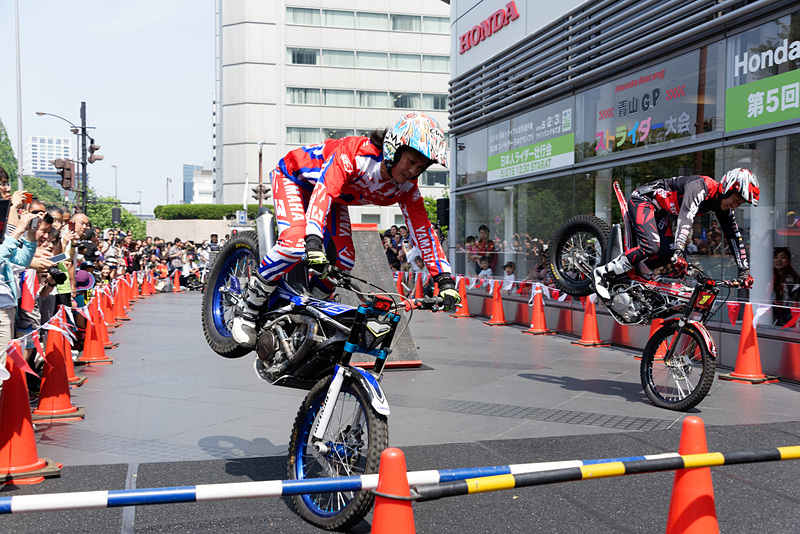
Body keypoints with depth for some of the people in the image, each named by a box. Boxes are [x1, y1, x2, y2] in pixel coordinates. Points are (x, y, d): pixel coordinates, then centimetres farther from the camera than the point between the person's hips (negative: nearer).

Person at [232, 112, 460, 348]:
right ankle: (247, 308, -14)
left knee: (344, 260, -12)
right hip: (294, 177, -6)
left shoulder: (406, 187, -19)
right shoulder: (354, 153, -39)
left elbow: (422, 228, -17)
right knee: (295, 243, -30)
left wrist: (444, 279, -23)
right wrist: (313, 241, -65)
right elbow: (324, 190, -51)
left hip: (336, 198, 7)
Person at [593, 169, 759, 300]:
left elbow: (734, 236, 1)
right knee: (651, 246, -26)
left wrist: (744, 271, -2)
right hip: (643, 199, -9)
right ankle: (604, 273, -18)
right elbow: (686, 216, -44)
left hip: (659, 211, 9)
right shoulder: (701, 186, -30)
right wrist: (679, 252, -55)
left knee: (666, 255, -6)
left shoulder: (723, 205, -3)